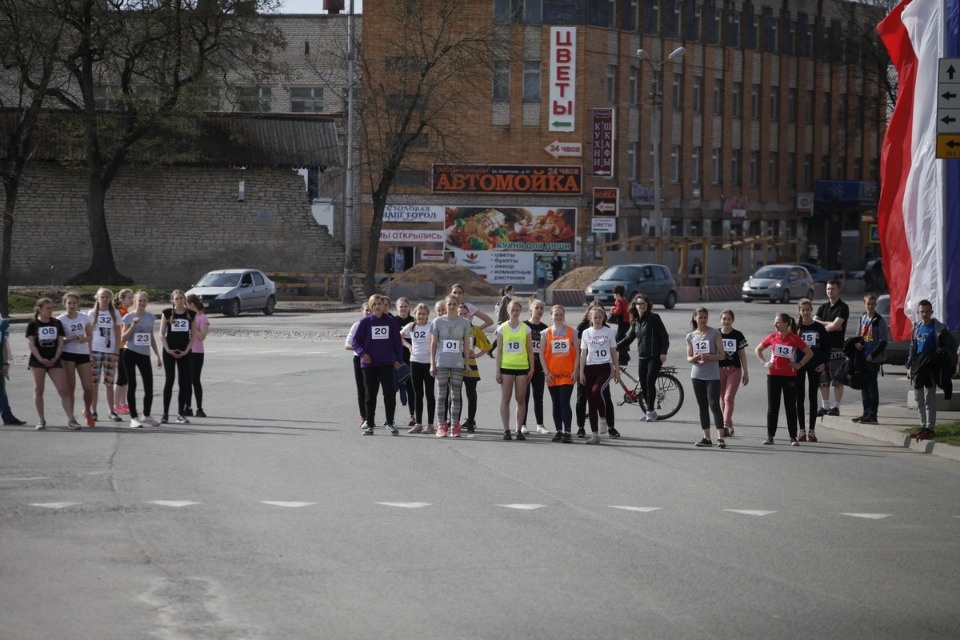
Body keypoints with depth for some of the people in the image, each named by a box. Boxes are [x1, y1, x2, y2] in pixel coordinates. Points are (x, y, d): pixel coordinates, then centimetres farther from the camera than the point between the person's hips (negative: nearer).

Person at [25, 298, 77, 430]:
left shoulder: (57, 323, 8)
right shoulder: (33, 324, 0)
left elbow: (60, 342, 7)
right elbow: (31, 343, -5)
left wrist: (55, 358, -7)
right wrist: (41, 359, -15)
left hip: (54, 361, 2)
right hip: (38, 360, -2)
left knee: (63, 390, -7)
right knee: (38, 390, 2)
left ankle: (71, 419, -10)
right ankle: (41, 420, 8)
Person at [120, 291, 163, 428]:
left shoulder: (150, 317, 10)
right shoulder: (129, 317, -2)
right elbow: (123, 338, -4)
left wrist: (158, 356, 15)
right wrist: (133, 326, -18)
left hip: (144, 355, 4)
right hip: (130, 353, -4)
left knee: (149, 386, -1)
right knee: (132, 385, 0)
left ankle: (147, 415, 18)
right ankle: (134, 418, 5)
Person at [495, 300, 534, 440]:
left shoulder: (525, 328, 4)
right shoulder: (502, 328, 2)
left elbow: (530, 350, 6)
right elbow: (499, 350, 3)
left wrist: (531, 368, 1)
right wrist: (498, 370, -1)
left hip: (522, 367, 1)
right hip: (506, 367, -1)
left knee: (521, 399, 2)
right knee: (505, 398, -1)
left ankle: (519, 430, 7)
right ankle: (506, 430, 2)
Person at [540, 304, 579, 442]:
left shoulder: (572, 332, 3)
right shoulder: (546, 333, 6)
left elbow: (577, 352, 3)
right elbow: (542, 353, 4)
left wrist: (575, 370, -6)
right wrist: (546, 372, -4)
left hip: (567, 374, -2)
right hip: (552, 374, 2)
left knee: (564, 403, -12)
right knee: (556, 404, 8)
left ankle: (567, 432, -13)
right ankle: (559, 431, 15)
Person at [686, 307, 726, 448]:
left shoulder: (715, 333, -2)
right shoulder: (691, 336, 9)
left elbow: (721, 355, -4)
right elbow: (688, 358, 11)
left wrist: (709, 357, -21)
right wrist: (695, 358, -12)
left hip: (712, 375, -4)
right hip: (697, 375, 4)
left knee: (714, 405, -11)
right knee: (703, 407, 6)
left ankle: (720, 437, -15)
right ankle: (707, 437, 9)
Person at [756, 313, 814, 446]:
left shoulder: (794, 338, -4)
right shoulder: (772, 337, 4)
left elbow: (810, 353, 3)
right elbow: (758, 349, 17)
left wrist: (799, 365, -5)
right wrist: (764, 363, 5)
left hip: (790, 376, -2)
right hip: (774, 374, 2)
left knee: (791, 407, 1)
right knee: (772, 407, 4)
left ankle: (793, 437, 5)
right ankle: (770, 436, 9)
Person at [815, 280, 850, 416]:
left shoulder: (842, 308, -3)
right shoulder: (823, 307, 16)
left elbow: (835, 325, -14)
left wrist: (822, 326, 1)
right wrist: (830, 325, -8)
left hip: (837, 347, -6)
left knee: (837, 380, -4)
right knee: (823, 380, 8)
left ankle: (836, 407, -2)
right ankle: (825, 406, 14)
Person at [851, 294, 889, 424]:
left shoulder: (879, 321, -8)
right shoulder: (863, 319, 13)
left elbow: (883, 341, -11)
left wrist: (872, 355, -16)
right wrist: (856, 343, 1)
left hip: (874, 359, -7)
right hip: (863, 358, 7)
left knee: (872, 386, -6)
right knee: (864, 385, 11)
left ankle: (872, 415, -3)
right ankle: (866, 413, 19)